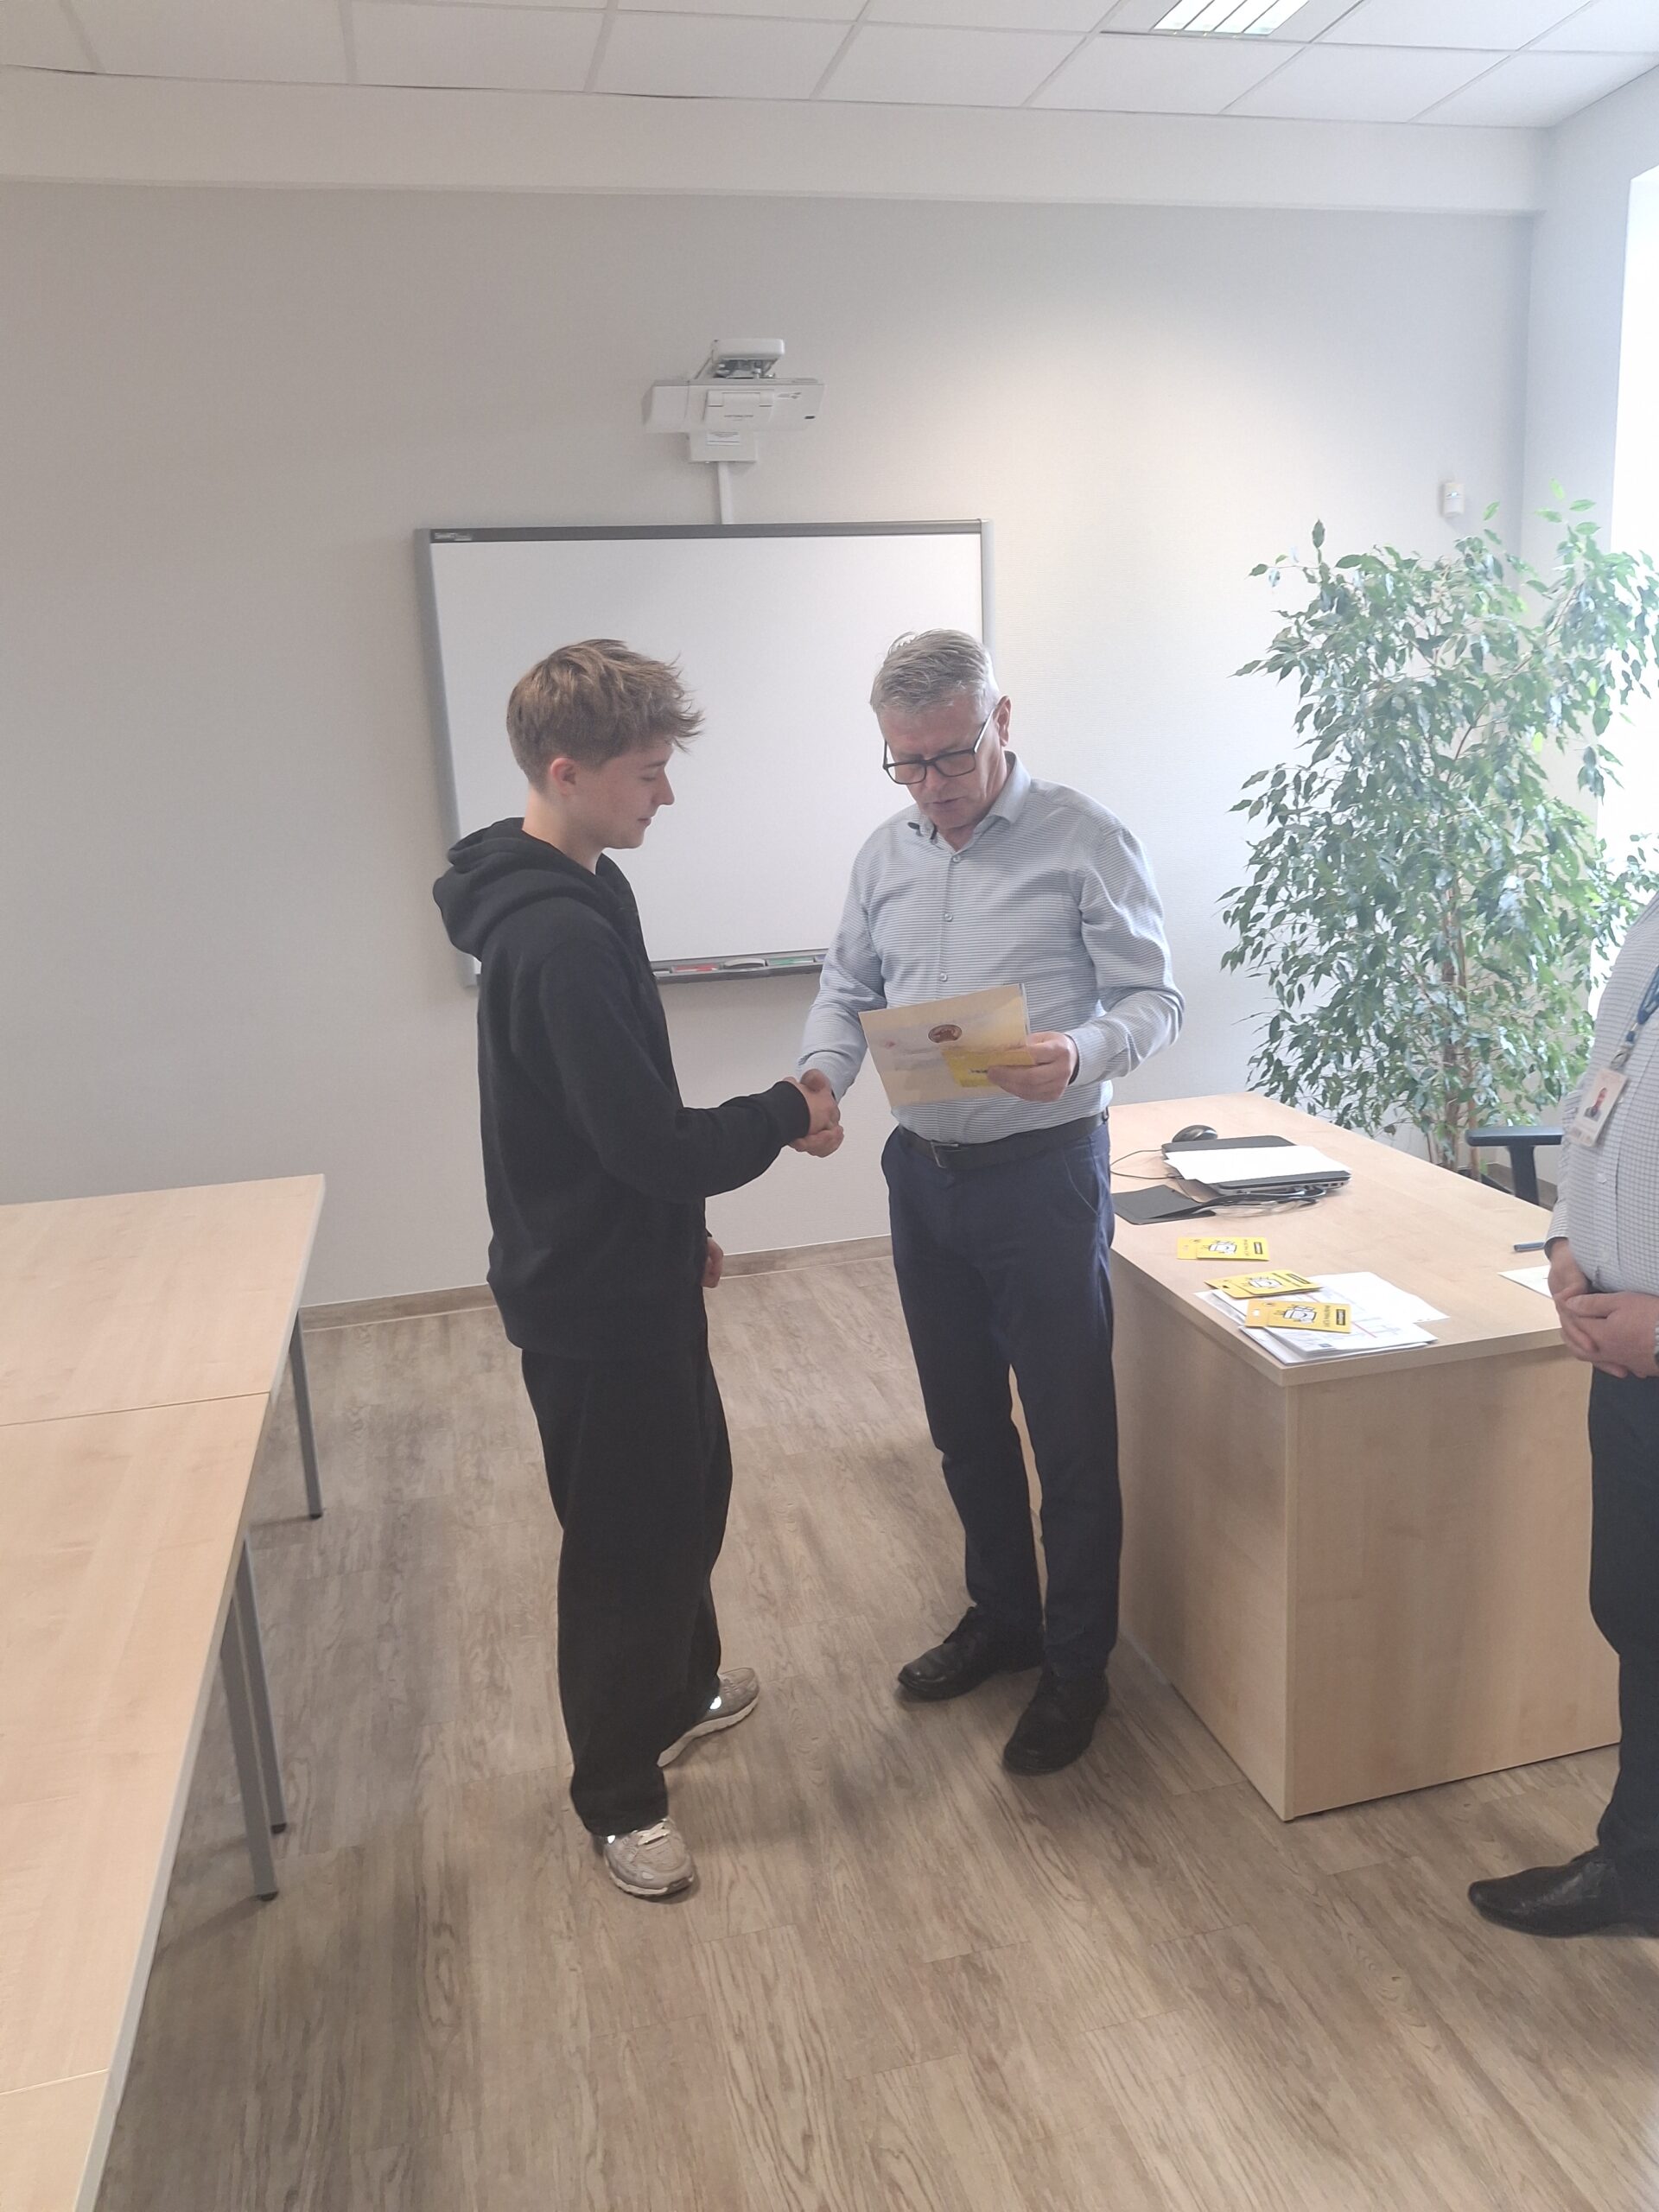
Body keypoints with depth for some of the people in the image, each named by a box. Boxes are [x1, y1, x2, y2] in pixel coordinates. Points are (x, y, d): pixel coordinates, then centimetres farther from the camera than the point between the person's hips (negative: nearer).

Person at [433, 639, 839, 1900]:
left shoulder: (566, 898, 6)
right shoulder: (562, 936, -27)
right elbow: (653, 1141, -29)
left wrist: (682, 1224, 21)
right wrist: (787, 1113, -12)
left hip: (628, 1268, 10)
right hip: (594, 1298, -10)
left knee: (691, 1490, 25)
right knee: (626, 1544, 7)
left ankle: (681, 1688, 48)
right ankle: (621, 1796, 27)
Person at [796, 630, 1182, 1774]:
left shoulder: (1082, 839, -9)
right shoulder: (885, 854, 8)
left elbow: (1155, 999, -10)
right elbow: (847, 989, 14)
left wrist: (1081, 1056, -31)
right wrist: (820, 1077, -7)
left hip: (1044, 1173, -6)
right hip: (924, 1171, 6)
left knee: (1070, 1434, 5)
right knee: (964, 1420, 18)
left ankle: (1078, 1666, 24)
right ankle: (1002, 1616, 39)